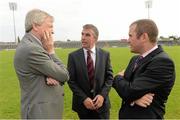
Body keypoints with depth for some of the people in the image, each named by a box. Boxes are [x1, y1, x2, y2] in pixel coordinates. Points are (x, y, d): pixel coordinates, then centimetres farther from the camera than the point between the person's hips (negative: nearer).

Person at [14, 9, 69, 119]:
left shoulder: (32, 46, 6)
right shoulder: (31, 49, -24)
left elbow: (59, 73, 6)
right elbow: (65, 75, -19)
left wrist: (53, 76, -16)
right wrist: (51, 51, -12)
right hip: (41, 111, -9)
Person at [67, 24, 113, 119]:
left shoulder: (105, 54, -1)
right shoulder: (73, 56, -5)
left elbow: (109, 77, 0)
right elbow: (71, 80, -6)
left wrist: (102, 95, -14)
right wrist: (83, 98, -15)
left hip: (101, 102, 1)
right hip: (82, 104, 0)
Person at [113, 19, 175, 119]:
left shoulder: (163, 62, -22)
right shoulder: (135, 59, 3)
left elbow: (129, 91, -26)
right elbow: (121, 85, 0)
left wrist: (119, 77, -7)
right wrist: (134, 97, -20)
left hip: (146, 116, -7)